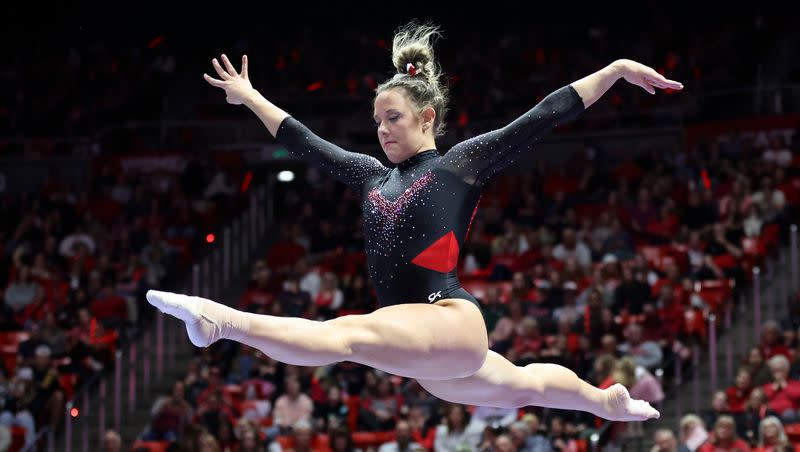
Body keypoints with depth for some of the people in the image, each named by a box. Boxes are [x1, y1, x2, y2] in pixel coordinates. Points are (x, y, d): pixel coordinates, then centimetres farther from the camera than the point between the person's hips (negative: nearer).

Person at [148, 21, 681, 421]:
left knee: (344, 333, -35)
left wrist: (617, 68, -5)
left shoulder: (463, 162, 1)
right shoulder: (373, 175, 18)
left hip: (450, 320, -9)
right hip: (422, 346, 9)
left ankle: (221, 320, -50)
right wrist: (250, 98, 31)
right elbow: (306, 143, 27)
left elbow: (546, 116, -2)